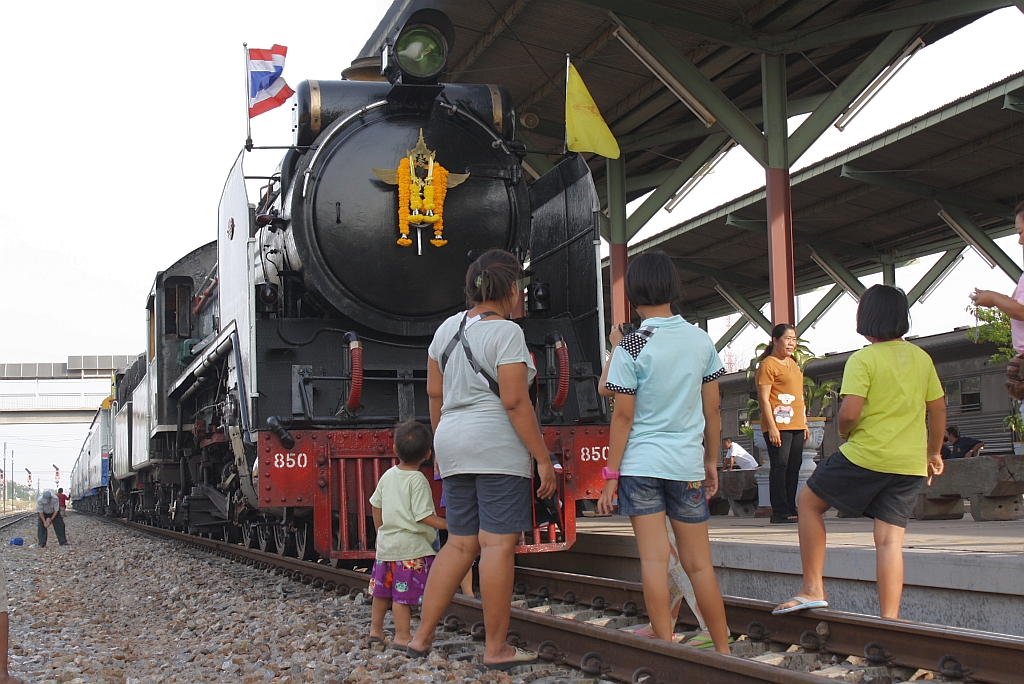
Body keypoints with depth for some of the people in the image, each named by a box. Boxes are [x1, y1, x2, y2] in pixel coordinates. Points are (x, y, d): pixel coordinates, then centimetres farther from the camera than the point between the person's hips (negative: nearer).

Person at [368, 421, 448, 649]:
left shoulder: (388, 476, 7)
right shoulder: (418, 480, -15)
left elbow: (376, 506, 16)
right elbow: (423, 516, -19)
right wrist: (448, 525, -15)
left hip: (386, 543, 8)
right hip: (411, 546, -8)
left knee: (383, 587, 18)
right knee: (404, 592, -2)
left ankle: (376, 629, 30)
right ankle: (402, 635, 2)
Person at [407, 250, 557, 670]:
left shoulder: (447, 329, 13)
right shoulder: (506, 332, -10)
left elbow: (434, 393, 17)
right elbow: (515, 401, -16)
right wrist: (543, 458, -13)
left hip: (455, 447, 8)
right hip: (498, 447, -8)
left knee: (460, 544, 12)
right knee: (499, 544, -5)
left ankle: (421, 637, 12)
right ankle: (496, 649, -1)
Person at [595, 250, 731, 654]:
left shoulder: (632, 347, -8)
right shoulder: (701, 340, 3)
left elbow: (623, 416, -9)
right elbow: (712, 410, 7)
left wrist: (610, 474, -4)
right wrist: (711, 461, 17)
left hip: (640, 463, -3)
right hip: (687, 464, 3)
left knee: (654, 559, -1)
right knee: (699, 563, 11)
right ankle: (723, 649, 18)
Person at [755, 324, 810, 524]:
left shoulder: (793, 363, 19)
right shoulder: (768, 364, -7)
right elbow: (763, 399, -13)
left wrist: (804, 423, 20)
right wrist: (772, 427, -19)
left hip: (796, 425, 8)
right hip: (778, 425, -8)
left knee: (794, 467, 9)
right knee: (780, 467, -8)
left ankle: (791, 509, 15)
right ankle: (780, 512, -7)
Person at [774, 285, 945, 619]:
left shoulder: (862, 360, -10)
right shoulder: (922, 358, 9)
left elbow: (849, 414, -18)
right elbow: (938, 409, 15)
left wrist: (844, 433, 4)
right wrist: (933, 452, 27)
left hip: (866, 455, -5)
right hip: (911, 464, 6)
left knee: (809, 501, 13)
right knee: (890, 538, 5)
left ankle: (813, 589, 11)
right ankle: (890, 618, -1)